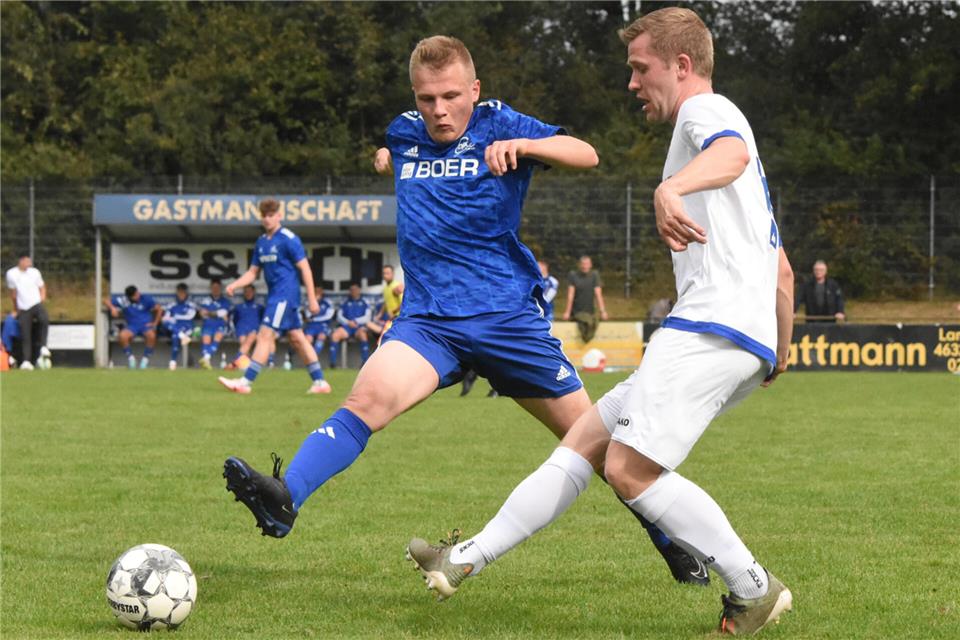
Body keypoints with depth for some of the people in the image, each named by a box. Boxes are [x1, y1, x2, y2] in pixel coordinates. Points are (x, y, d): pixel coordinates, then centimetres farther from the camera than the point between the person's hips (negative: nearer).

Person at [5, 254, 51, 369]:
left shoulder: (34, 272, 4)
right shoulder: (11, 274, -1)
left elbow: (42, 287, 18)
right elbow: (13, 292, 10)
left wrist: (42, 299, 4)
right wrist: (16, 308, 19)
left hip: (36, 304, 0)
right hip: (23, 308, 0)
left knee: (44, 320, -31)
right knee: (25, 335, -5)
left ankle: (43, 347, -19)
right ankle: (26, 361, -1)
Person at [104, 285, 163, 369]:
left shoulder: (145, 299, -3)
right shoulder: (123, 300, -3)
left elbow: (159, 309, 6)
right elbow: (106, 301, 2)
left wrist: (155, 323, -1)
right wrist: (112, 308, -18)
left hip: (146, 324, -1)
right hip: (132, 326, 1)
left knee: (151, 335, -37)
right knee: (123, 335, -34)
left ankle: (146, 358, -13)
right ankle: (130, 357, -9)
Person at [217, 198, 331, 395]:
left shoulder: (288, 239, -11)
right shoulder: (261, 242, 13)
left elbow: (304, 268, -11)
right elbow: (253, 272, 16)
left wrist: (312, 298, -13)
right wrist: (234, 285, -1)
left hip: (285, 294, -9)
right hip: (275, 295, 9)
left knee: (265, 335, -12)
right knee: (297, 338, 11)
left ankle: (246, 382, -14)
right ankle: (320, 382, 16)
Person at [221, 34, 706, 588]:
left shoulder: (499, 125, -1)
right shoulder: (404, 133, 10)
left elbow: (586, 155, -12)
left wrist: (518, 146, -24)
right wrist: (389, 161, 19)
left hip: (508, 315, -2)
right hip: (429, 319, 2)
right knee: (369, 398, -27)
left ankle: (672, 542, 23)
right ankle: (285, 499, -43)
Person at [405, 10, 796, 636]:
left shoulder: (705, 110, 0)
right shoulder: (711, 125, 30)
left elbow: (733, 153, -29)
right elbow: (782, 269, 33)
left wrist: (672, 186, -49)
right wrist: (780, 353, 42)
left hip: (712, 325, -11)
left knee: (630, 467, -19)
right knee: (585, 439, 11)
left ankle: (755, 590, -12)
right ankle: (467, 560, 13)